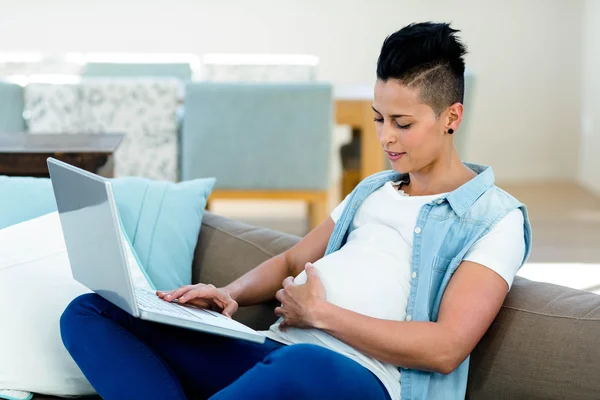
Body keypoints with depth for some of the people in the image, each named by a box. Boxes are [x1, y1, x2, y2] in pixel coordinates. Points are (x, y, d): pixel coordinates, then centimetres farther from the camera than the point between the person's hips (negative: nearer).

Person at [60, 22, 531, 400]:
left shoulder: (497, 218, 3)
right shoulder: (373, 190, 27)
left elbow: (445, 348, -9)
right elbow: (291, 261, 31)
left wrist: (320, 313, -7)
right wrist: (229, 296, 8)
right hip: (276, 353, 8)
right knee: (89, 312, -8)